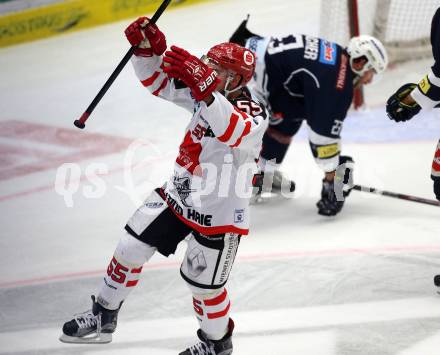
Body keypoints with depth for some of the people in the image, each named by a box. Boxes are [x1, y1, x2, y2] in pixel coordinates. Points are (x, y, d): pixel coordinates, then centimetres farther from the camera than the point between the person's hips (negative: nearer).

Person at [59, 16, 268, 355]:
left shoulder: (253, 115, -27)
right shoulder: (203, 93, -5)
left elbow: (235, 132, -51)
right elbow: (158, 80, 1)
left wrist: (206, 88, -64)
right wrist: (147, 48, -19)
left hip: (217, 214, -7)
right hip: (177, 195, 7)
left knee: (204, 285, 7)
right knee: (130, 249, 10)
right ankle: (103, 317, 32)